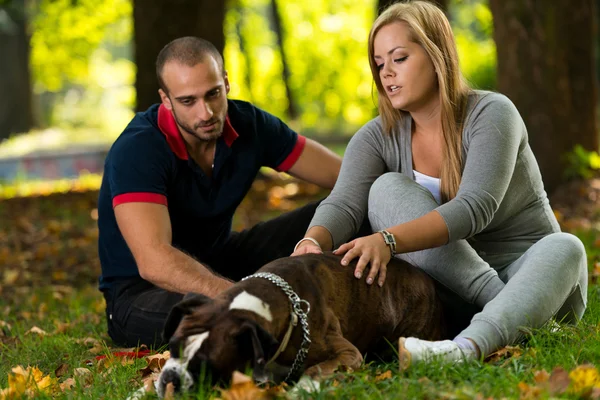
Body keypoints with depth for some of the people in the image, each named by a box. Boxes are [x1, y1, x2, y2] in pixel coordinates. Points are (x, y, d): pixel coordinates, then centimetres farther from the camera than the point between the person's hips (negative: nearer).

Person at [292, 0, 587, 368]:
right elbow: (344, 204, -18)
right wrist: (312, 242, -43)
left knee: (565, 249, -36)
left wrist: (388, 240, -44)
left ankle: (469, 345, -60)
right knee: (388, 188, -19)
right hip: (451, 280, 3)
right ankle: (502, 304, -32)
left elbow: (475, 208, -29)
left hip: (527, 269, -3)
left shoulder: (491, 113, -14)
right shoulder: (379, 138, 0)